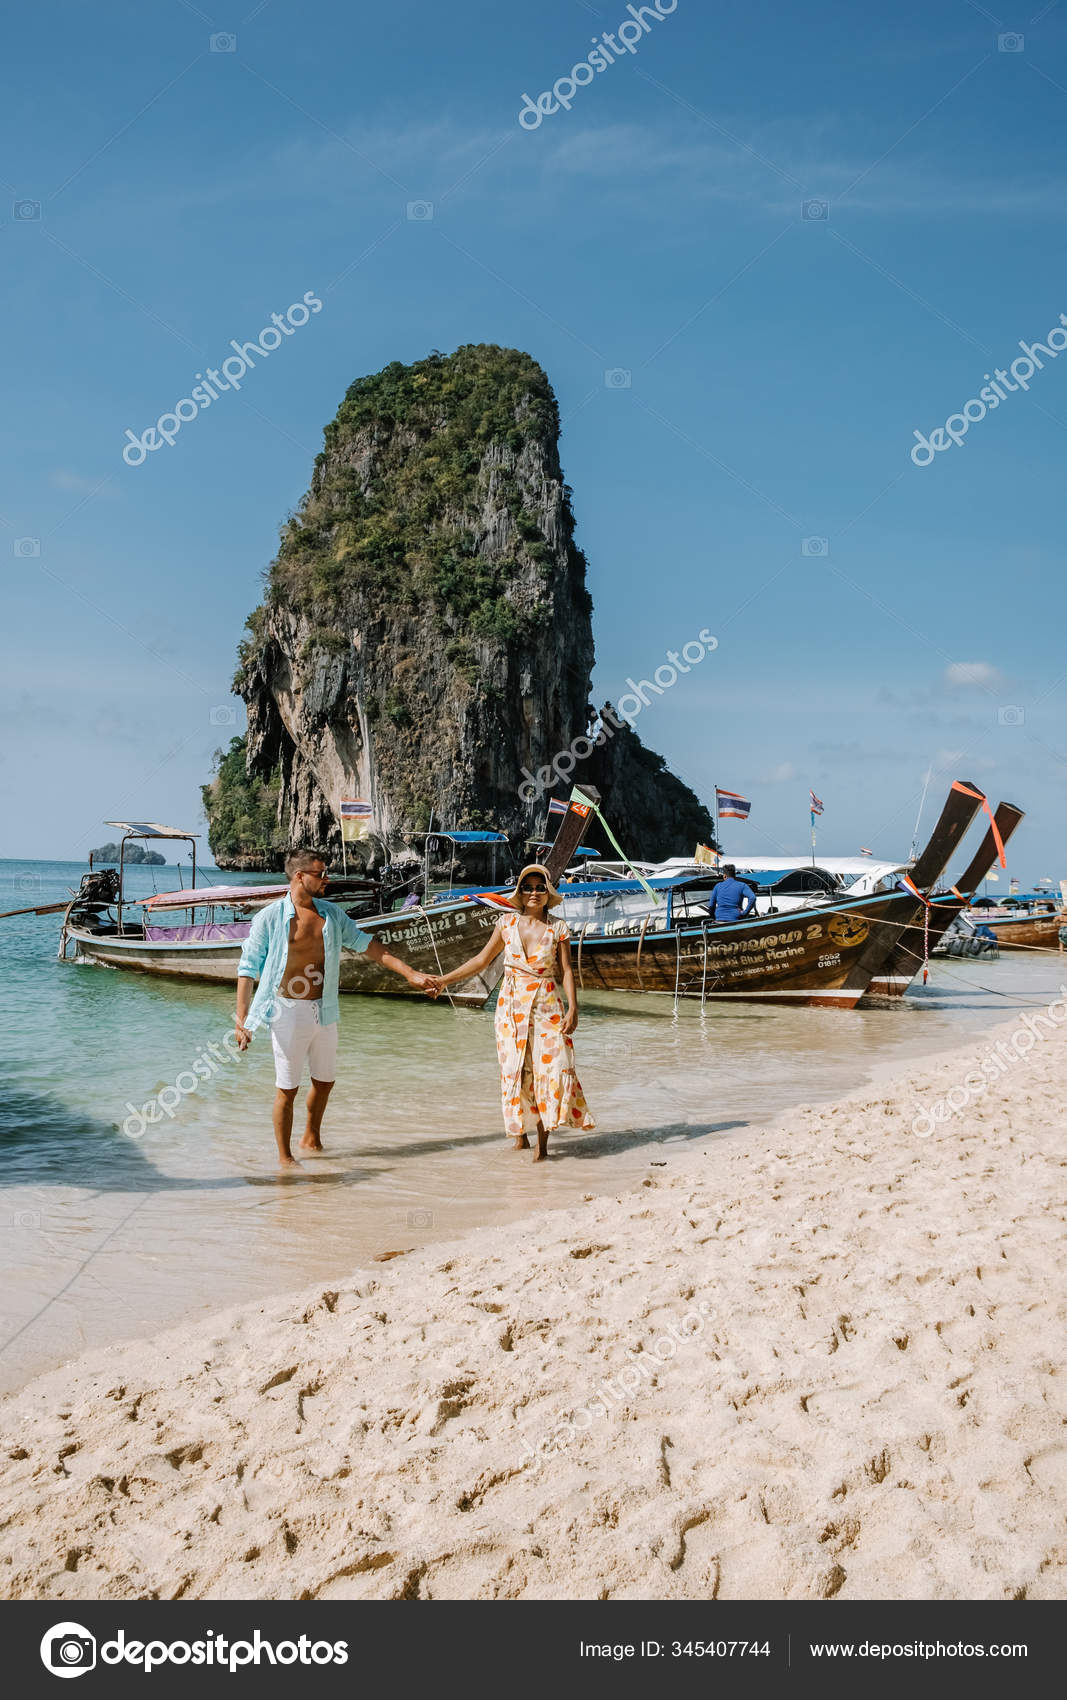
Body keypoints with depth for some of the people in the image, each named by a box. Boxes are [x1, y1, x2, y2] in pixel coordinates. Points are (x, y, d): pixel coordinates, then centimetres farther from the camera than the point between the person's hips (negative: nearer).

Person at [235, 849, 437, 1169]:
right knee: (287, 1088, 1)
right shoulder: (271, 917, -8)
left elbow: (366, 943, 10)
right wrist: (241, 1020, -10)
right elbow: (248, 968, -5)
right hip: (289, 1011, -5)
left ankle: (312, 1139, 40)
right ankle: (284, 1157, 16)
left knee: (324, 1081, 17)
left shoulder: (332, 914, 6)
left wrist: (410, 973, 4)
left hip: (325, 1011, 5)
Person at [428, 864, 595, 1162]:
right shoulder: (507, 924, 4)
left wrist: (573, 1007, -12)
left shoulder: (558, 928, 0)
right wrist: (445, 979, 11)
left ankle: (542, 1142, -2)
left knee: (552, 1066, -10)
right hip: (512, 1004, 2)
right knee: (515, 1070, 3)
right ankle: (521, 1136, 16)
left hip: (547, 1006, -2)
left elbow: (566, 970, -1)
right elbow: (482, 960, 11)